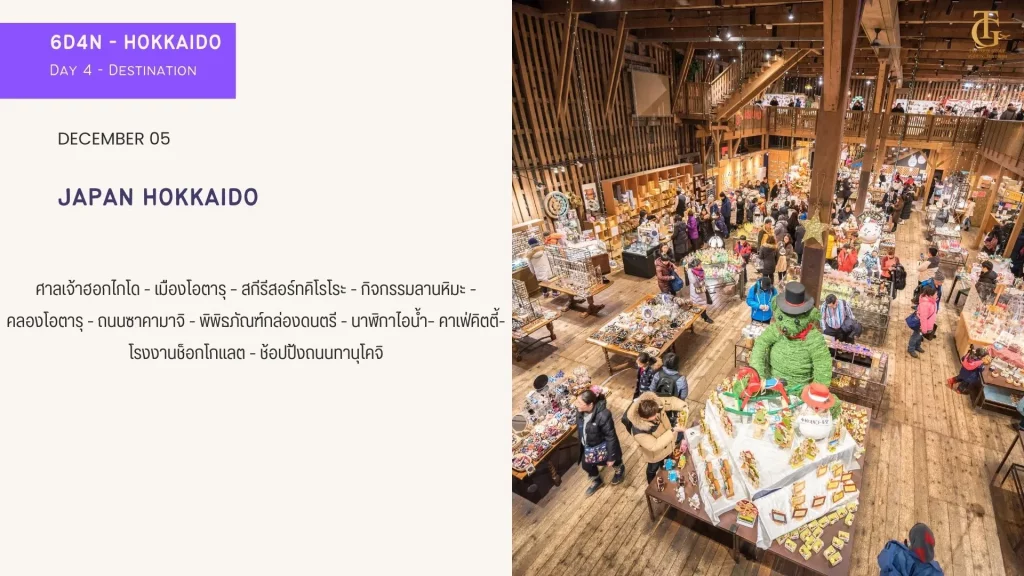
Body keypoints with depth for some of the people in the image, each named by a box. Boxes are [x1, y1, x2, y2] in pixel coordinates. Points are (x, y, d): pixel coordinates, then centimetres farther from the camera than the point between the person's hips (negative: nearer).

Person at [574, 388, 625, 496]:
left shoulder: (603, 416, -40)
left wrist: (611, 457, -18)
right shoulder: (582, 412, -19)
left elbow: (611, 437, -27)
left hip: (602, 448, -6)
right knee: (586, 465, 23)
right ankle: (597, 481, 55)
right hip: (588, 447, 6)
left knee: (611, 462, 25)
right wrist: (582, 445, 16)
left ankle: (619, 469, 62)